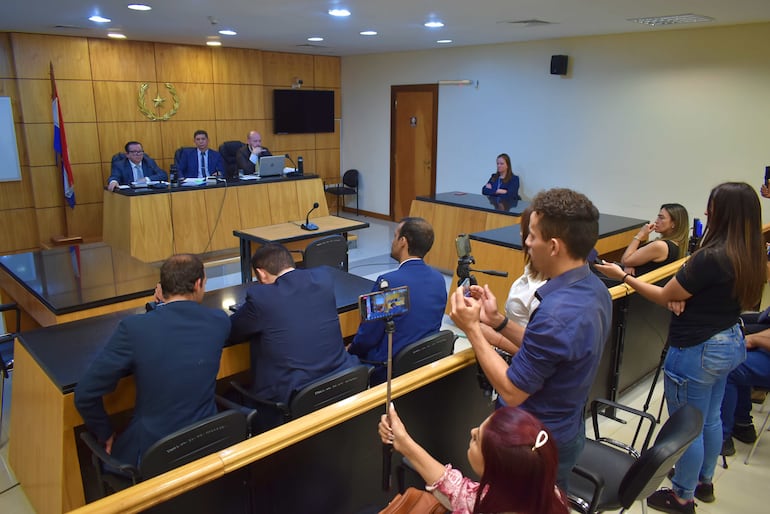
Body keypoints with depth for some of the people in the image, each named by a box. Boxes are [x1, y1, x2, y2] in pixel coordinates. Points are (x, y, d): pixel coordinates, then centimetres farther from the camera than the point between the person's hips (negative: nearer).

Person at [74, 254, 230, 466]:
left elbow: (85, 396, -14)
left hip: (151, 455, -3)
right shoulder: (220, 322, -11)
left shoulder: (133, 328, -19)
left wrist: (106, 435, 2)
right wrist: (167, 305, 13)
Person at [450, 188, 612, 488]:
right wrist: (498, 321, 0)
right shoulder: (594, 289, -4)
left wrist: (472, 329, -19)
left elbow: (511, 392, -25)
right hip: (566, 433, 8)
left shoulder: (557, 314, -34)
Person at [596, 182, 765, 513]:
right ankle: (704, 482, 45)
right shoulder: (750, 256, 0)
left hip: (697, 351, -9)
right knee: (709, 420, 25)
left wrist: (622, 276, -5)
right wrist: (682, 294, -9)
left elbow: (665, 297, -15)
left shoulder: (711, 257, -28)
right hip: (729, 343, 9)